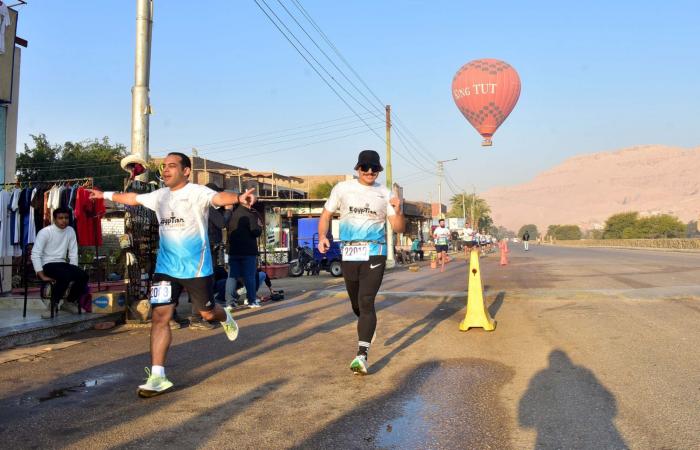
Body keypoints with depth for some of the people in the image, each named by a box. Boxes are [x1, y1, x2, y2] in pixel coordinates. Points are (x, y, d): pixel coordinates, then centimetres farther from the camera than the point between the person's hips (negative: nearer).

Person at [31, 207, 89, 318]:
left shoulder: (70, 231, 5)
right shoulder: (45, 232, -11)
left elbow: (73, 254, 7)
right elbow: (35, 254, -15)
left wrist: (74, 271, -4)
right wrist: (42, 276, -21)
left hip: (62, 264, 6)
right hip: (47, 265, -6)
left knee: (83, 275, -18)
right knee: (66, 276, -33)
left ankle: (69, 302, 4)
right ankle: (53, 305, -13)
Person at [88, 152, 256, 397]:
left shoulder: (197, 192, -12)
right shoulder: (159, 195, 7)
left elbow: (219, 197, -34)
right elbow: (132, 198, 26)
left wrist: (239, 197, -55)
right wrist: (106, 195, 37)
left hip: (196, 267, -4)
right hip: (166, 267, 5)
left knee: (208, 314, 10)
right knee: (159, 315, -7)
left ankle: (226, 318, 49)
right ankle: (158, 377, -4)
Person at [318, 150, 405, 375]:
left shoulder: (384, 194, 4)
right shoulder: (342, 188, 5)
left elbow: (399, 228, 4)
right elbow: (326, 215, 10)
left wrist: (398, 210, -16)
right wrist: (322, 236, -9)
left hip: (374, 254, -2)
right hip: (348, 254, 2)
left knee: (366, 302, -14)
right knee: (356, 303, 13)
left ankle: (362, 354, -16)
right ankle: (368, 327, 45)